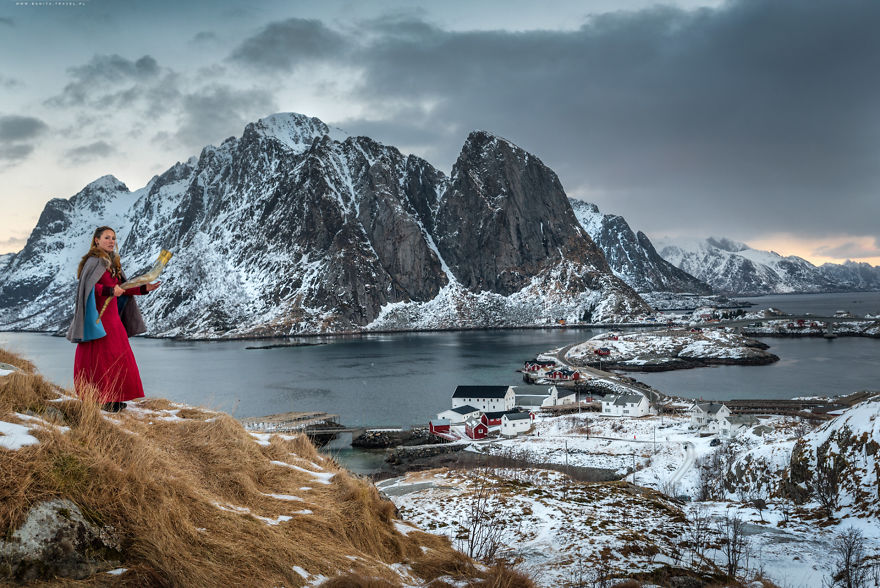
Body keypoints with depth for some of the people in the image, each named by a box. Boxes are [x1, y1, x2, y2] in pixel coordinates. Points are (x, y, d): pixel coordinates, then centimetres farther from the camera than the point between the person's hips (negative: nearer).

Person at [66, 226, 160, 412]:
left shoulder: (112, 262, 16)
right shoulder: (95, 261, -10)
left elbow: (121, 288, 17)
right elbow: (88, 286, -23)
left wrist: (144, 289, 8)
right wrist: (109, 290, -34)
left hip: (111, 316, 9)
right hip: (98, 316, -9)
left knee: (115, 357, 10)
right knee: (103, 357, -7)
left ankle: (112, 399, 17)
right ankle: (105, 400, -4)